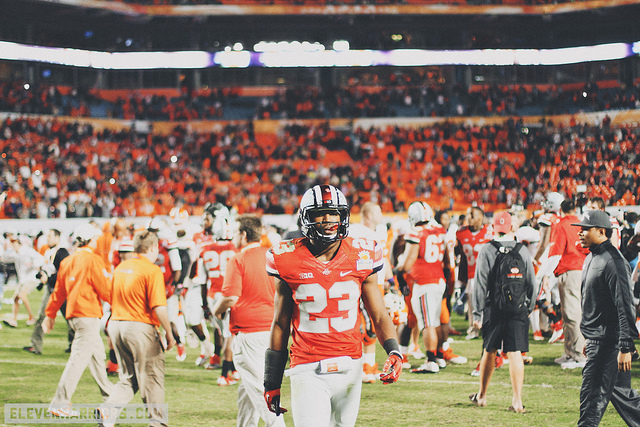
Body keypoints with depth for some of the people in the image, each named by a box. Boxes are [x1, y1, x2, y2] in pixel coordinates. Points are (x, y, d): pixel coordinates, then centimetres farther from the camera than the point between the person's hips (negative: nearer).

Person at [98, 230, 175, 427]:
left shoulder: (120, 267, 10)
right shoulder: (152, 271, -12)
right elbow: (159, 308, -18)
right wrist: (169, 334, -9)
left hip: (116, 324, 7)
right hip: (140, 327, -7)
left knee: (128, 378, 15)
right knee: (152, 376, 8)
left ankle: (108, 410, -5)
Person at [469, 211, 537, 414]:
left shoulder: (487, 251, -4)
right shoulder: (523, 251, 2)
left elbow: (480, 284, -6)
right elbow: (532, 283, 7)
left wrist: (477, 313, -3)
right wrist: (529, 308, 18)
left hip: (493, 308, -1)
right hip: (518, 309, 1)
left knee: (489, 351, 13)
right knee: (515, 353, -1)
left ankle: (482, 395, 26)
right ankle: (517, 400, -8)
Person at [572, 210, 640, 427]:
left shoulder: (613, 261, -16)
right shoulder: (591, 258, 15)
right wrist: (589, 339, 24)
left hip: (609, 341, -10)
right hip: (597, 339, 10)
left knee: (593, 394, -8)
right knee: (619, 391, 12)